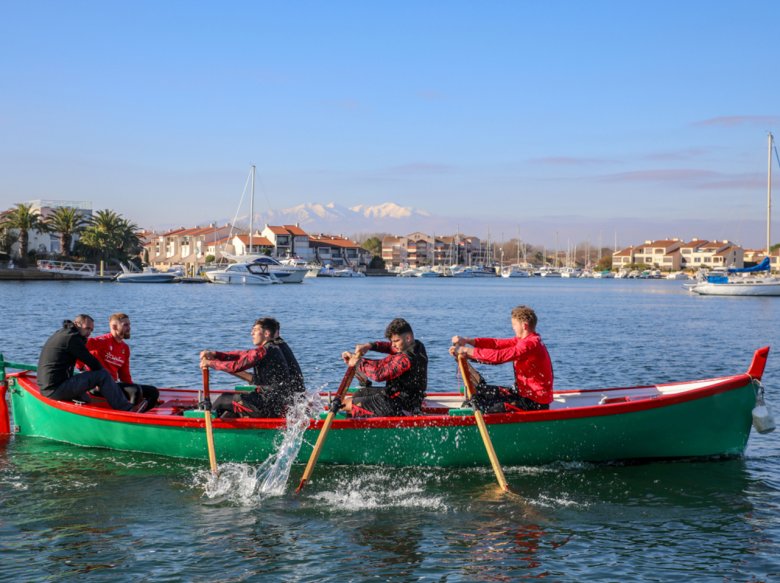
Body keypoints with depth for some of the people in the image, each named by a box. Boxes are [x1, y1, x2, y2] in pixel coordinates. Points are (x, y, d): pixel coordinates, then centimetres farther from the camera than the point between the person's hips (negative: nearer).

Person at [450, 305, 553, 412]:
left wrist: (468, 351, -25)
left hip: (535, 403, -10)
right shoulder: (525, 340, 11)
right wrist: (467, 341, -8)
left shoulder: (530, 344, -22)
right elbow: (497, 343, 3)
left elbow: (499, 356, -30)